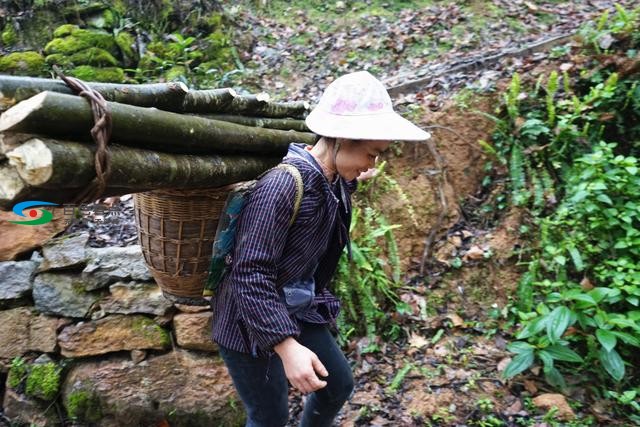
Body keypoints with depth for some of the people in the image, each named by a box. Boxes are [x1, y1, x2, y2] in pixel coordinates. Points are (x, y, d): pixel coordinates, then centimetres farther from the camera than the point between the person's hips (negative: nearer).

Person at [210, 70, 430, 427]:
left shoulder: (335, 182, -2)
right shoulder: (284, 184, -29)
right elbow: (251, 276, -30)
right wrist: (286, 345, -32)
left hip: (298, 313, 8)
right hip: (251, 324, -8)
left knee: (339, 385, 21)